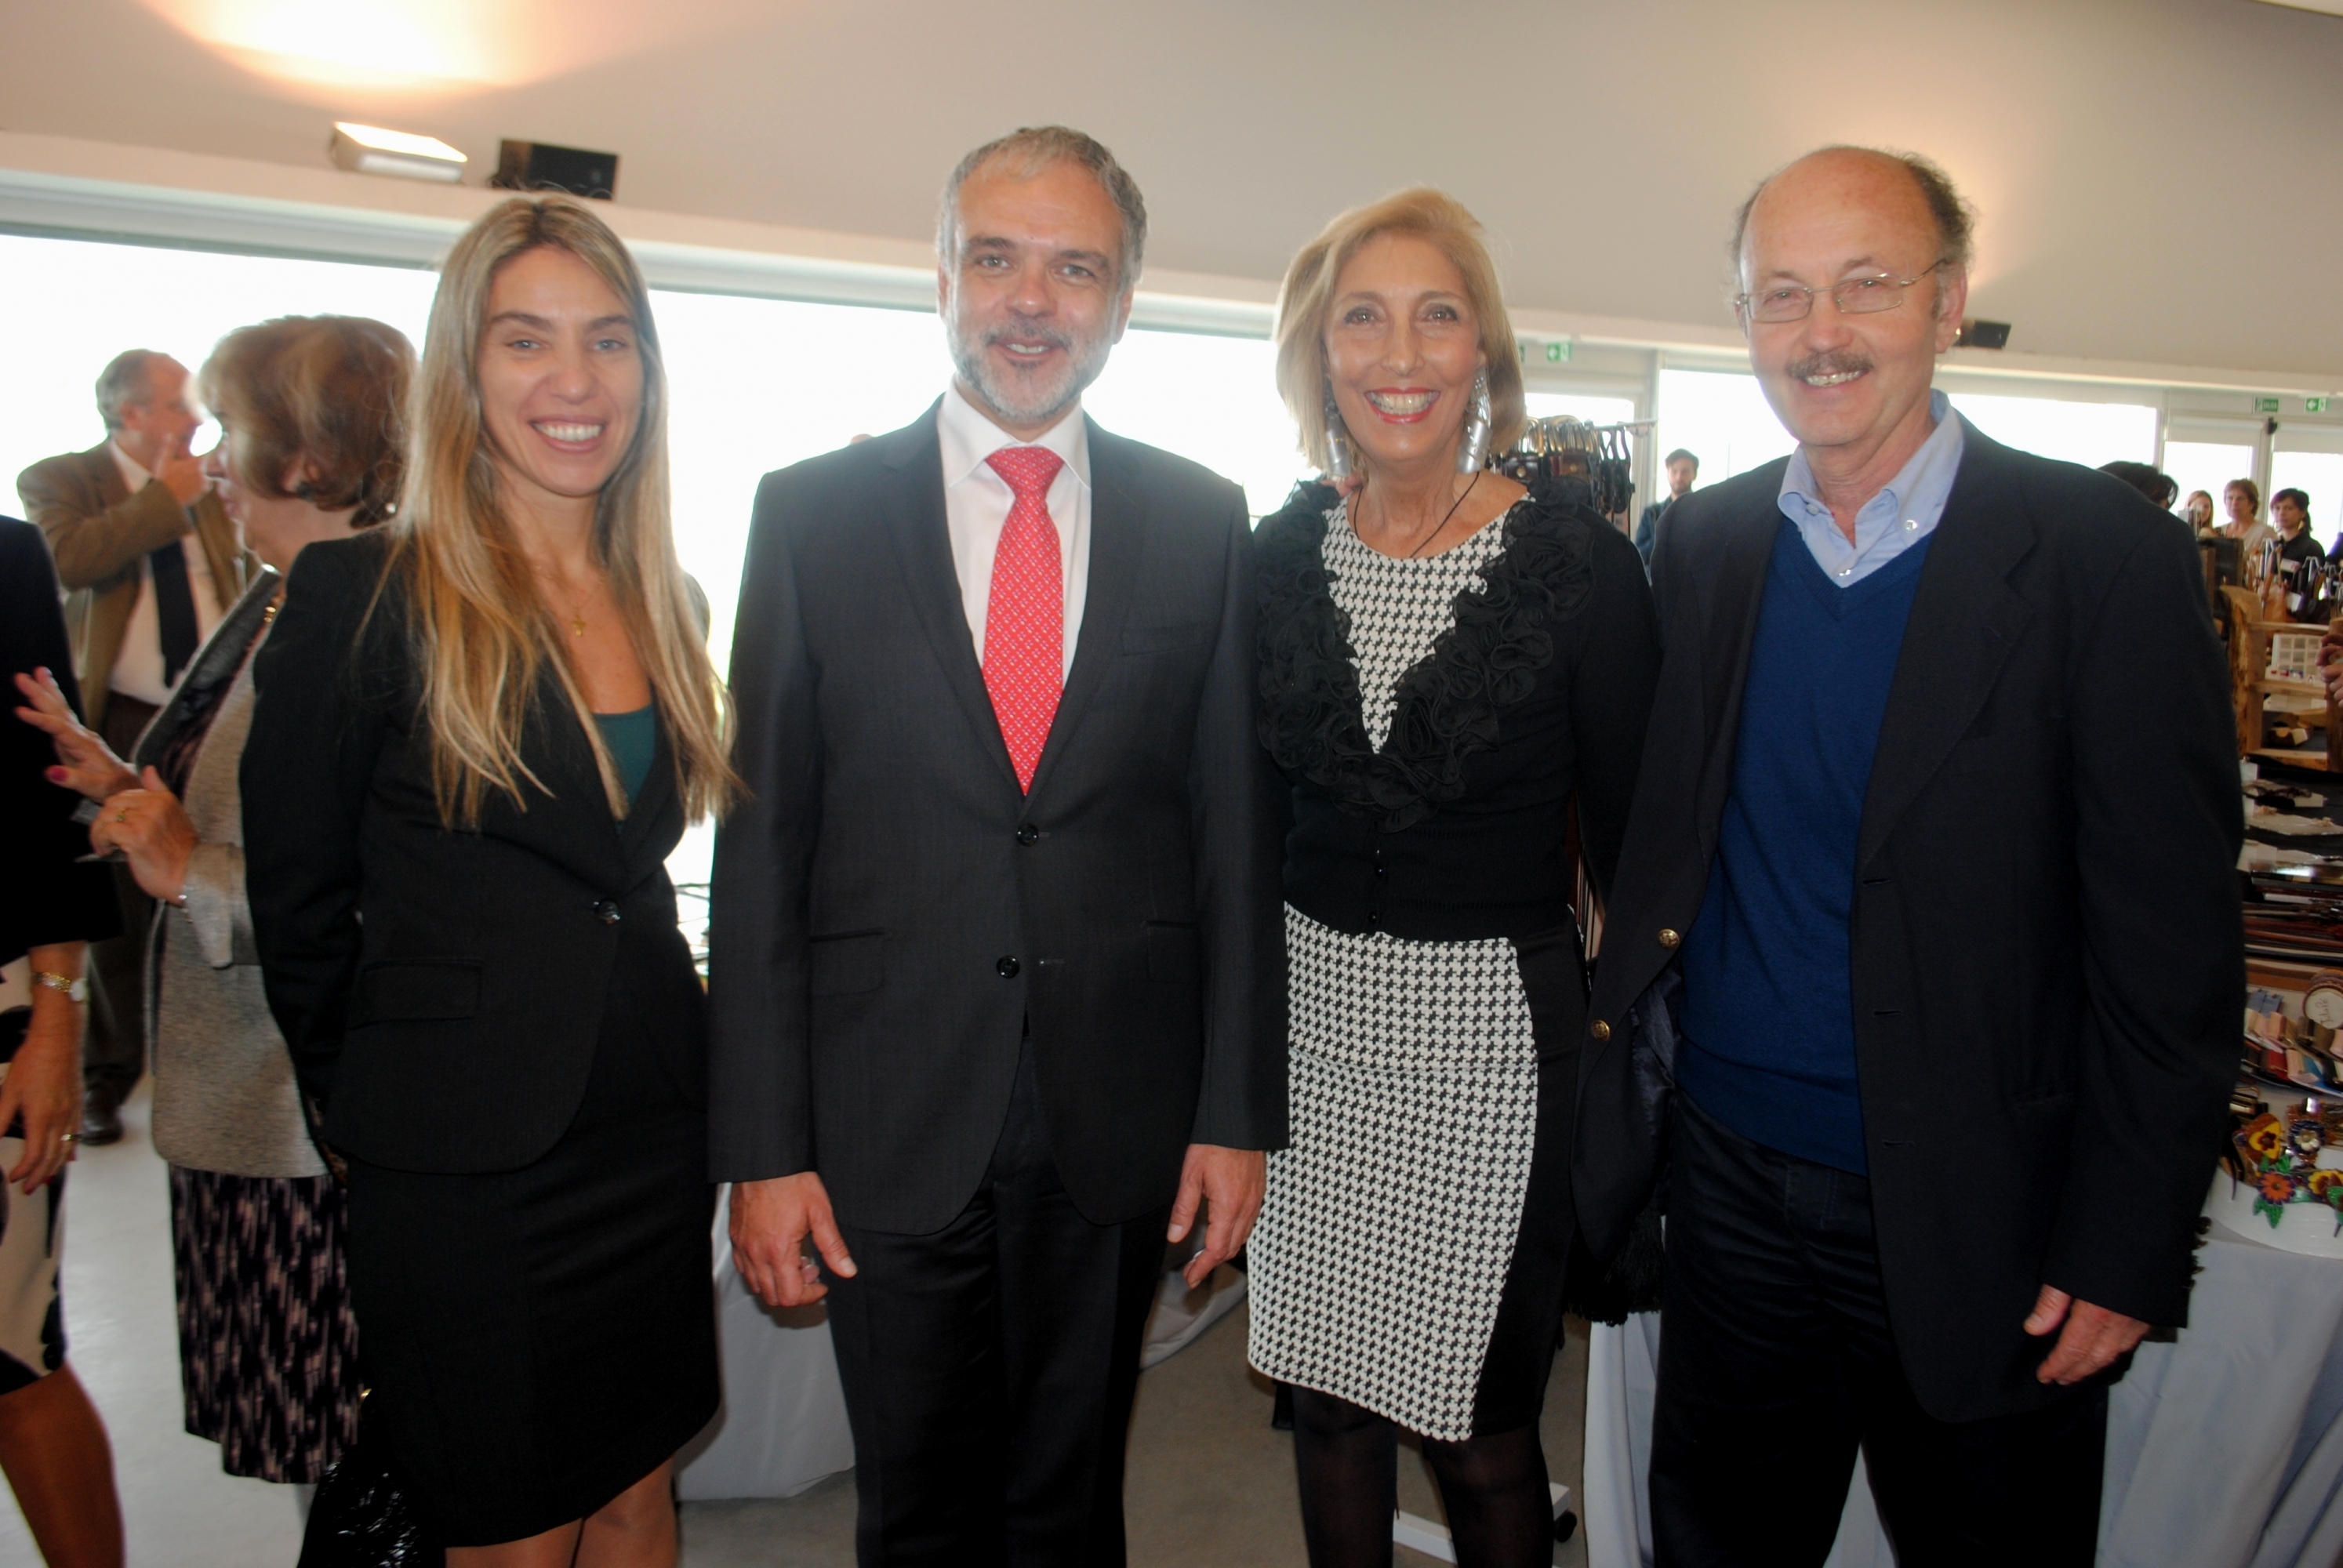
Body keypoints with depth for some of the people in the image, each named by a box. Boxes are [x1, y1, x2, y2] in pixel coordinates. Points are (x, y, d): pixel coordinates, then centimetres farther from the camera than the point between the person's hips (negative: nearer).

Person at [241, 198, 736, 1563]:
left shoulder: (662, 600, 6)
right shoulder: (359, 596, -10)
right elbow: (300, 902, -4)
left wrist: (683, 1076, 8)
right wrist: (370, 1111, 3)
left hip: (655, 1134, 5)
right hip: (468, 1164, -5)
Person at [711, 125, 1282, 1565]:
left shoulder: (1204, 522, 1)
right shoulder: (814, 514, -2)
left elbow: (1235, 835, 2)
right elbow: (762, 848, -2)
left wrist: (1239, 1111, 0)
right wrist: (762, 1146, -4)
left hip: (1119, 1121, 1)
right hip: (886, 1121, 0)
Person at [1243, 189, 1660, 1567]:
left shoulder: (1582, 562, -9)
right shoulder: (1283, 553, 1)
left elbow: (1631, 833, -4)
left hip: (1492, 1036, -3)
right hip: (1308, 1008, 4)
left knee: (1482, 1432, 9)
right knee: (1329, 1399, 19)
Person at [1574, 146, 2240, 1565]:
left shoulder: (2104, 557, -10)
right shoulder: (1702, 549, 2)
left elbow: (2171, 946, -10)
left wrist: (2127, 1253, -11)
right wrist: (1633, 1098, 5)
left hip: (1974, 1222, -3)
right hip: (1730, 1179, 3)